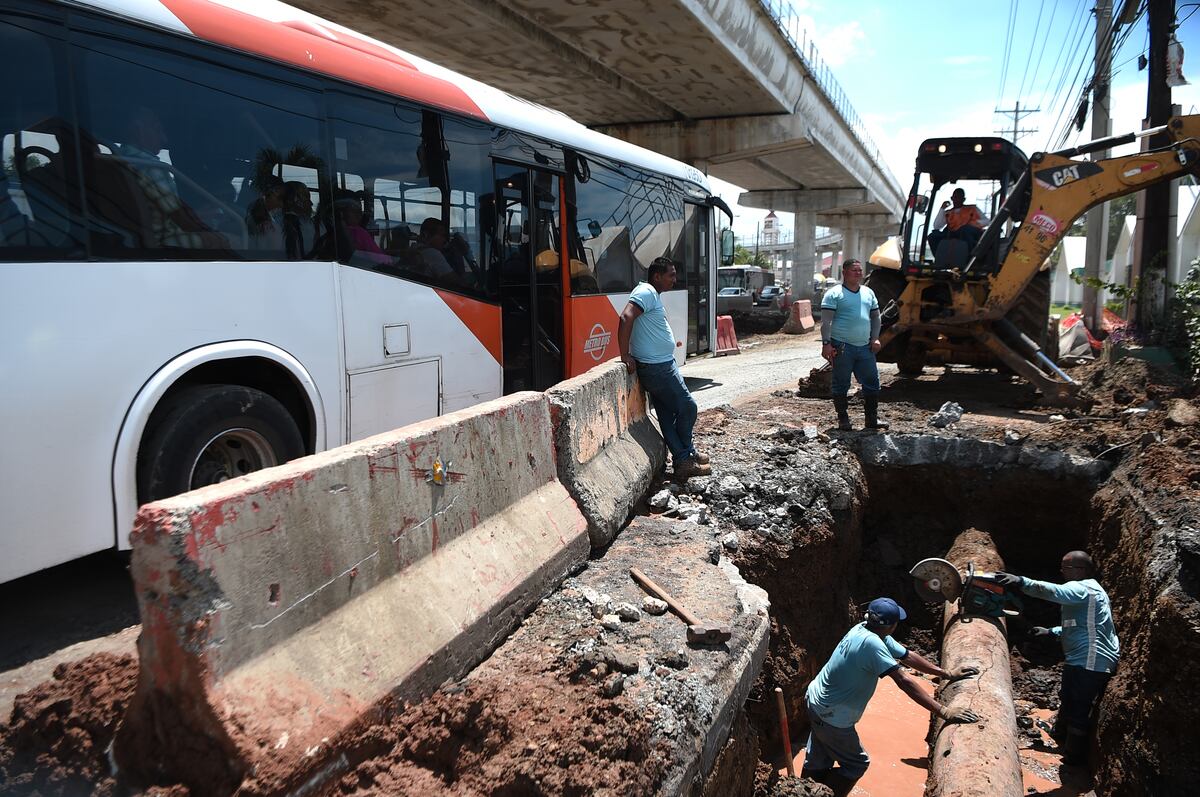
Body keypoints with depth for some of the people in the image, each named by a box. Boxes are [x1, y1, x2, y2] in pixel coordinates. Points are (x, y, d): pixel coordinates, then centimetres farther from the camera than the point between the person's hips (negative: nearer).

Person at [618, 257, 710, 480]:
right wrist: (625, 355, -26)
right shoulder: (646, 292, -16)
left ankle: (684, 459, 19)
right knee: (687, 408, 0)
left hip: (661, 365, 10)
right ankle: (685, 459, 16)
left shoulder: (653, 294, 17)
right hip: (657, 367, -10)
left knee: (668, 415, 12)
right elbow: (626, 317, -29)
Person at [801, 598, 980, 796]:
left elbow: (908, 655, 4)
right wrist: (943, 711, -31)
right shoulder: (871, 642, -31)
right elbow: (903, 681, -33)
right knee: (857, 764, 11)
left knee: (817, 761, 24)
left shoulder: (863, 629, -4)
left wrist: (948, 674, 6)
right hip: (830, 715, -9)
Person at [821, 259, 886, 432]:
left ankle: (872, 418, 16)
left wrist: (875, 338, 8)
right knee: (841, 385, 2)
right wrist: (826, 343, -16)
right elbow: (826, 321, -9)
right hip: (842, 347, -5)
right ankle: (843, 419, 12)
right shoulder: (834, 294, -3)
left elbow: (875, 316, 21)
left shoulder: (868, 293, 16)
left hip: (865, 347, 6)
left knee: (872, 383, 6)